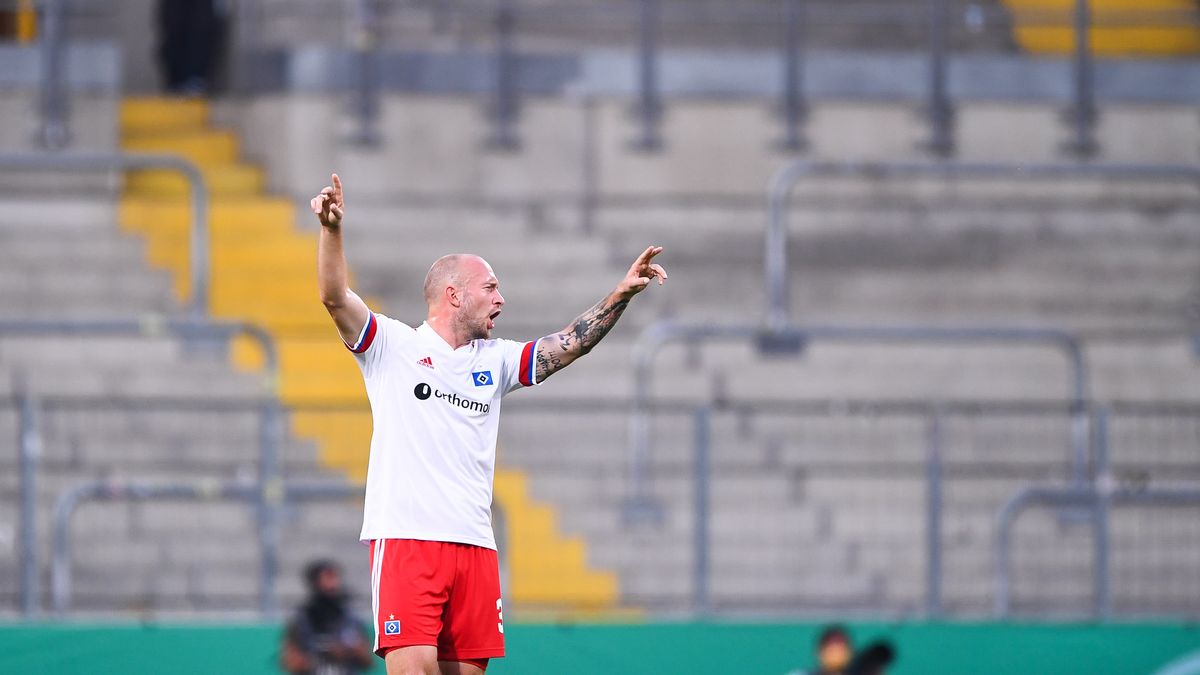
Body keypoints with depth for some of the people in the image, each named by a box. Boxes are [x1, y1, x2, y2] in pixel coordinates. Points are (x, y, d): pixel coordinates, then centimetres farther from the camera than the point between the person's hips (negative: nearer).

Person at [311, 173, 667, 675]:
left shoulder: (494, 361, 19)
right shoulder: (393, 345, 3)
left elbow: (567, 346, 15)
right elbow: (335, 298, -9)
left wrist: (621, 295, 4)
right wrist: (331, 229, -24)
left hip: (475, 547, 6)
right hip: (404, 537, -6)